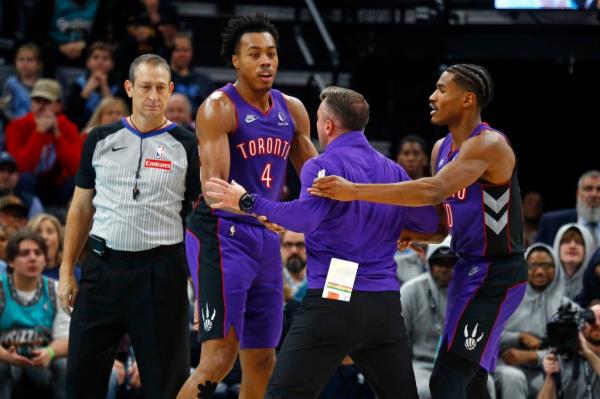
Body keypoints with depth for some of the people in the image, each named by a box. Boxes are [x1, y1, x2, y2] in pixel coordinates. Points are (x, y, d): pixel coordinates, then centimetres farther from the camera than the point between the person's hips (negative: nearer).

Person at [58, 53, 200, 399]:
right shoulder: (101, 139, 8)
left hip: (160, 270, -3)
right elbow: (81, 208, 13)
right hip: (104, 266, 3)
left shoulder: (186, 146, 0)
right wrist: (67, 271, 7)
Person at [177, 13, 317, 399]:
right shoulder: (219, 107, -11)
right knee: (220, 356, -16)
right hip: (222, 234, -7)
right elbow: (214, 186, -22)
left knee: (262, 362, 9)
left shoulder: (292, 110, 10)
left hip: (267, 237, 7)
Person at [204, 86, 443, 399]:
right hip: (386, 303, 6)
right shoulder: (392, 171, 12)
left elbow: (305, 217, -22)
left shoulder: (323, 166, -7)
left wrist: (248, 202, -15)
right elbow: (431, 222, 12)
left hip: (333, 299, -6)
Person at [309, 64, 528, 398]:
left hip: (496, 275, -10)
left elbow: (434, 192, -35)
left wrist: (355, 191, -37)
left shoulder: (489, 145, -20)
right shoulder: (442, 149, 10)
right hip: (470, 268, 10)